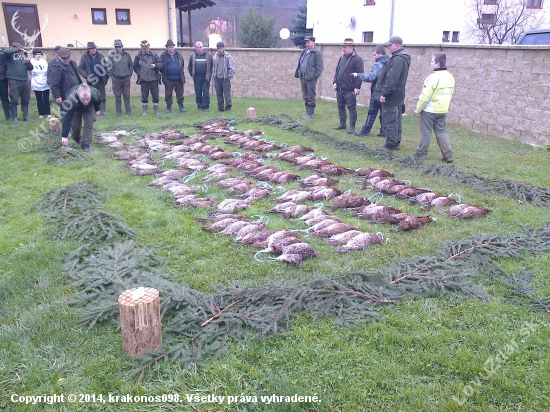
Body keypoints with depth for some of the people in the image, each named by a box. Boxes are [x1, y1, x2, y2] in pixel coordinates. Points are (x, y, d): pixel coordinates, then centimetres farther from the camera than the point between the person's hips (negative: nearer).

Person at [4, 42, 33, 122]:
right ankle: (14, 117, 7)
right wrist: (18, 49, -20)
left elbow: (30, 68, 8)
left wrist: (28, 62, -12)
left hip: (25, 81, 4)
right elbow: (6, 51, -23)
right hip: (14, 81, -4)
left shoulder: (24, 55, 10)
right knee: (14, 100, -1)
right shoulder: (10, 55, 0)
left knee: (25, 100, 10)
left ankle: (26, 116, 20)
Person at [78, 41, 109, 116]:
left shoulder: (100, 56, 4)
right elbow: (80, 68, -1)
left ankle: (102, 110, 12)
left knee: (103, 96, 4)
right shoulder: (84, 57, -3)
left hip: (101, 80, 2)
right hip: (91, 81, -2)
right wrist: (86, 76, -12)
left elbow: (106, 66, 10)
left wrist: (107, 77, 3)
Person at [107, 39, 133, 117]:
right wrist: (111, 75, 0)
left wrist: (129, 74, 6)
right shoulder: (112, 55, -1)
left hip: (126, 78, 1)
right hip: (116, 79, -1)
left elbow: (131, 65, 13)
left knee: (127, 96, 3)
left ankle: (128, 111, 10)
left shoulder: (127, 55, 4)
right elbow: (109, 66, 4)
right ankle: (118, 111, 10)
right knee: (117, 96, 3)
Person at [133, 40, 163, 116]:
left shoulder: (154, 55, 3)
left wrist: (155, 65, -17)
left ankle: (156, 110, 13)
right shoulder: (138, 56, 4)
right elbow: (135, 67, 12)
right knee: (144, 96, 3)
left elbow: (161, 64, 1)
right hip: (143, 79, 0)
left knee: (155, 95, 2)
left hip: (153, 79, 0)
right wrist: (139, 73, -1)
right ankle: (144, 111, 13)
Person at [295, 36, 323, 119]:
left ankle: (310, 114, 3)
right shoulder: (304, 51, 16)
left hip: (311, 78, -8)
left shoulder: (317, 52, -8)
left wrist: (315, 76, -15)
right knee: (305, 97, 13)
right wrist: (298, 74, 13)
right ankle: (307, 113, 21)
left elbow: (319, 67, -11)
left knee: (311, 97, -2)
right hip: (303, 77, 8)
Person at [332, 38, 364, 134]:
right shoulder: (342, 58, 16)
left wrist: (357, 87, -19)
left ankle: (352, 127, 1)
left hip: (350, 90, -8)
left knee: (351, 107, -4)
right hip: (340, 88, 8)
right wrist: (335, 82, 7)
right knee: (340, 107, 14)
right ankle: (342, 124, 25)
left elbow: (360, 74, -14)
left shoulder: (357, 59, -9)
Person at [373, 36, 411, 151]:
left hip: (391, 97, -11)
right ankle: (396, 143, 23)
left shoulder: (398, 59, -18)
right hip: (398, 96, 11)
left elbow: (391, 79, -26)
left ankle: (390, 145, -4)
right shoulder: (403, 58, 16)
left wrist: (384, 93, -24)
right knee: (396, 120, 15)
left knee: (389, 121, -7)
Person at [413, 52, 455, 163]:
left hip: (429, 110, -7)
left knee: (426, 132, 3)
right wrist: (442, 106, 18)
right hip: (442, 110, 7)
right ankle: (448, 155, 9)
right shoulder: (450, 77, 6)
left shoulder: (434, 77, -18)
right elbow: (449, 94, 12)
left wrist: (418, 109, -8)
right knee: (441, 132, 12)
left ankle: (421, 154, 11)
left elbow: (425, 96, -18)